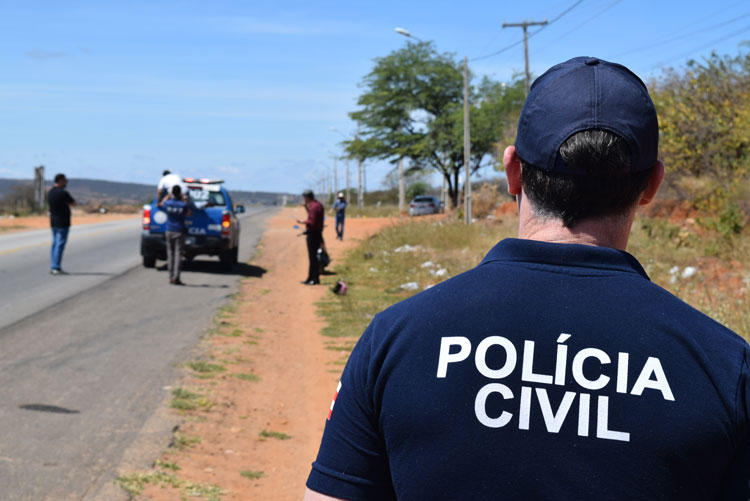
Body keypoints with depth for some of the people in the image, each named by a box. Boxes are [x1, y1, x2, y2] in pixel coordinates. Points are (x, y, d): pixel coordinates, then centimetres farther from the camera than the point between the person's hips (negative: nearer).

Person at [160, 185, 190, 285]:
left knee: (170, 254, 11)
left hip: (169, 231, 3)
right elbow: (188, 214, 7)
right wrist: (183, 200, 9)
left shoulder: (167, 203, -7)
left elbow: (162, 203, 18)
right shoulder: (183, 205, -14)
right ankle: (176, 278, -12)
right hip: (179, 232, -3)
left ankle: (171, 277, 12)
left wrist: (169, 195, 30)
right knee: (178, 254, -4)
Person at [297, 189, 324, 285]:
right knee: (312, 257, 15)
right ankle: (310, 278, 21)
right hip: (317, 233, 10)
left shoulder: (314, 207, -18)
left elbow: (312, 222, -23)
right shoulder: (319, 205, 12)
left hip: (312, 234, -10)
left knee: (313, 257, -5)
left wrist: (302, 222, -10)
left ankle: (315, 279, -2)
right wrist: (306, 207, 18)